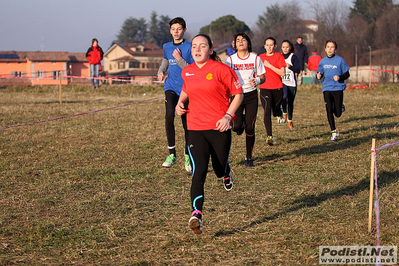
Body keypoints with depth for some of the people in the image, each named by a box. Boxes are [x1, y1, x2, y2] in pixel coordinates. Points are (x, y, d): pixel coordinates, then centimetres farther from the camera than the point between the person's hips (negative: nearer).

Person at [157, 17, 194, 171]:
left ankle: (187, 157, 21)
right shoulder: (167, 47, 10)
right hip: (171, 87, 3)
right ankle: (172, 154, -12)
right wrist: (161, 72, 9)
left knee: (187, 124, 2)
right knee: (169, 115, -22)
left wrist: (179, 59, -20)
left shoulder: (190, 47, -5)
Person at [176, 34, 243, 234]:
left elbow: (238, 94, -1)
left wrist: (228, 116, -13)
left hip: (219, 128, -2)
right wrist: (180, 103, 8)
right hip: (195, 129, 2)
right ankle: (196, 214, -20)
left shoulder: (221, 69, -6)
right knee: (198, 173, -12)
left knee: (220, 169, 11)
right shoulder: (186, 72, 8)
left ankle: (226, 175, 50)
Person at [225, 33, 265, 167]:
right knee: (236, 126, -15)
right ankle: (241, 121, 26)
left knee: (250, 128, -3)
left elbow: (263, 77, 5)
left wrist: (257, 80, -16)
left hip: (251, 95, 0)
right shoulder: (230, 60, 0)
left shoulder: (255, 58, 0)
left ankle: (249, 157, 13)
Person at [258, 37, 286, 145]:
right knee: (267, 110, -17)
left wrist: (269, 65, -15)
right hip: (264, 88, 1)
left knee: (276, 113, 10)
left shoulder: (279, 56, -1)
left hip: (277, 88, -1)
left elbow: (282, 73, -11)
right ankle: (269, 136, -21)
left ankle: (280, 111, 50)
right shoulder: (261, 57, 9)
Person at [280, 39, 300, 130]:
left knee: (290, 102, 4)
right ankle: (284, 113, -1)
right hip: (282, 82, 1)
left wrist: (289, 66, -25)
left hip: (291, 83, -1)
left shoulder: (293, 57, -3)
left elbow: (298, 70, -11)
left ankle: (290, 120, 22)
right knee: (284, 97, -26)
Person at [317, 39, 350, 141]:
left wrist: (340, 77, -19)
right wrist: (319, 76, -7)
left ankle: (341, 106, 37)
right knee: (329, 111, -6)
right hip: (327, 89, 2)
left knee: (338, 114, 1)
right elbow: (320, 74, 17)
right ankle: (334, 133, 3)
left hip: (338, 88, -2)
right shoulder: (322, 61, 7)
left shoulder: (340, 60, -3)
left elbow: (347, 74, 0)